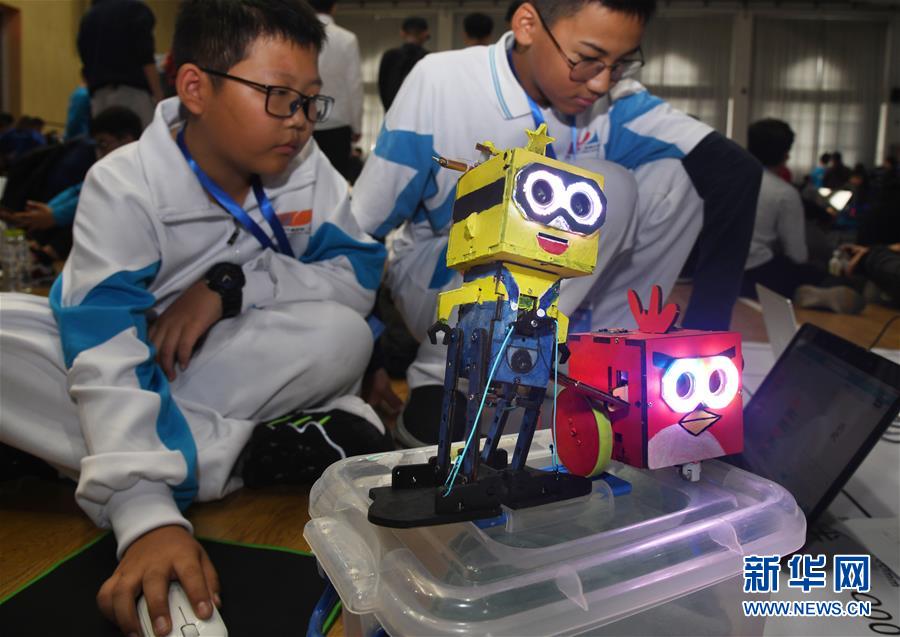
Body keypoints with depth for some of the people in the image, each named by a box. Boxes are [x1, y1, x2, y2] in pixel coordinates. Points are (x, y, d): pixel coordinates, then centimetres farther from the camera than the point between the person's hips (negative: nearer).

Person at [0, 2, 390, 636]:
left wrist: (230, 285, -27)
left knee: (344, 335, -27)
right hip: (136, 362, -1)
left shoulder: (306, 166, -12)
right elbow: (108, 358, -35)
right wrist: (147, 516, -48)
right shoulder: (125, 185, -24)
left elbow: (358, 273, -15)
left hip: (226, 362, 2)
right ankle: (232, 455, -29)